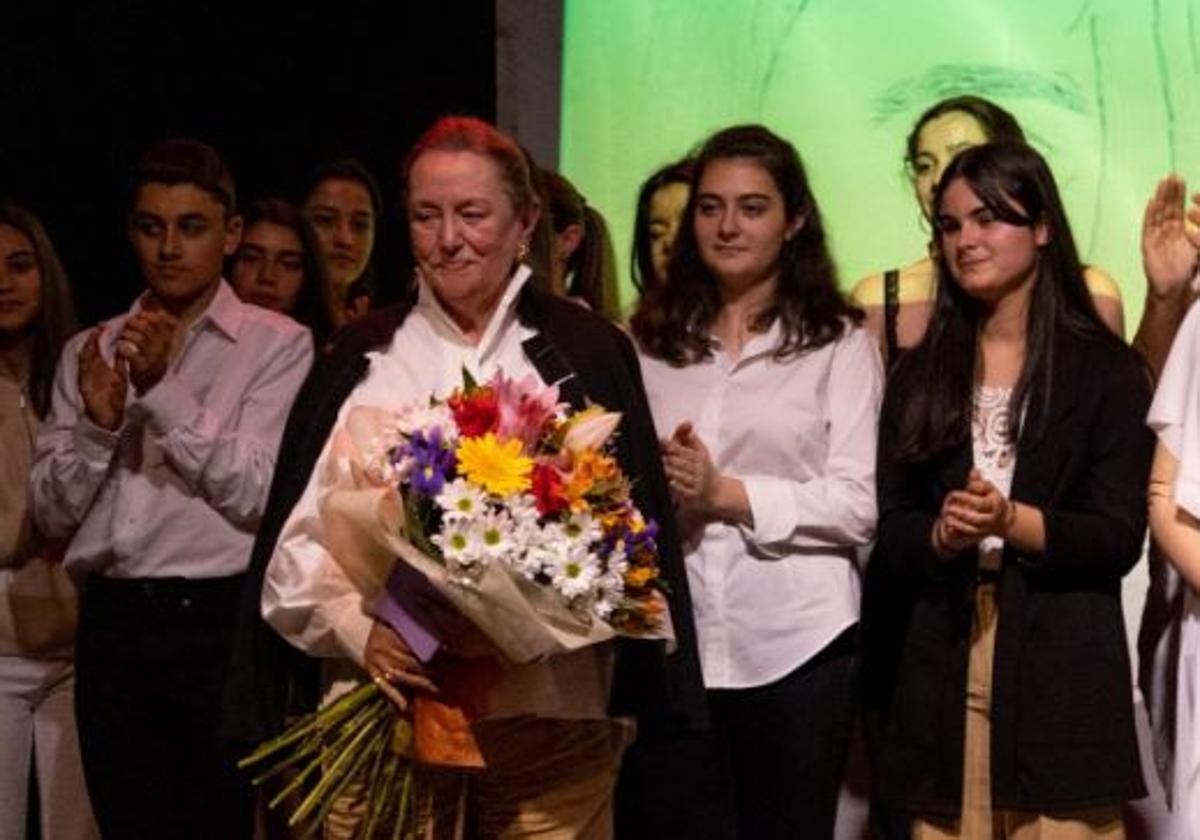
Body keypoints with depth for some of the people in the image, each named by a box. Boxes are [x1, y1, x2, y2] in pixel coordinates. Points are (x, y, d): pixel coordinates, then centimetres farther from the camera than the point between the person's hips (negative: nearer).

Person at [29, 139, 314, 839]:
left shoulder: (278, 345, 1)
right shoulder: (90, 352, 13)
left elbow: (259, 494, -9)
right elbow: (53, 514, 8)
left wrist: (164, 388, -16)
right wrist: (96, 423, -10)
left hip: (220, 621, -4)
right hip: (114, 625, 4)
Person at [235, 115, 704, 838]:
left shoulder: (586, 353, 7)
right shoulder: (362, 359, 10)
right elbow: (298, 536, 5)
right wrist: (359, 630, -12)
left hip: (552, 720, -1)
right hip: (387, 716, 1)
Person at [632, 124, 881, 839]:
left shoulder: (840, 342, 0)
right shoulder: (652, 341, 11)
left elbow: (858, 505, -7)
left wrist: (728, 493, -15)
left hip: (798, 645, -3)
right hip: (676, 643, 3)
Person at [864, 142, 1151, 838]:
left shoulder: (1107, 369, 2)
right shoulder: (920, 374, 12)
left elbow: (1121, 537, -4)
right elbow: (891, 529, 7)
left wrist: (1012, 521, -18)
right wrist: (942, 535, -14)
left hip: (1062, 669, -3)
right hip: (941, 669, 3)